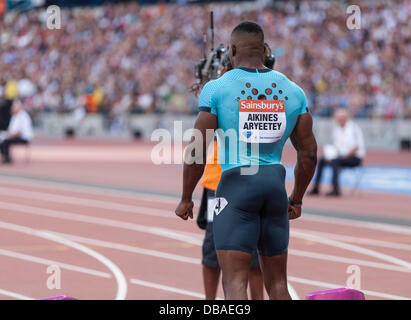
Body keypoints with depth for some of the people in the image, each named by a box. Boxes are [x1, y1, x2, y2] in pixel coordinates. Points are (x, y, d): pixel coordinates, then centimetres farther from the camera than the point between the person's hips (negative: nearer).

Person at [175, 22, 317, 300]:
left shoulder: (216, 89, -2)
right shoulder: (292, 90, 9)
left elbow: (196, 153, -5)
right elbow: (309, 154, 12)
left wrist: (186, 199, 7)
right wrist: (297, 200, 25)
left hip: (236, 183, -4)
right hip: (276, 185, 4)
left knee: (235, 281, -7)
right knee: (278, 283, 14)